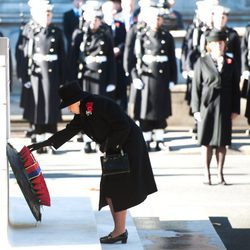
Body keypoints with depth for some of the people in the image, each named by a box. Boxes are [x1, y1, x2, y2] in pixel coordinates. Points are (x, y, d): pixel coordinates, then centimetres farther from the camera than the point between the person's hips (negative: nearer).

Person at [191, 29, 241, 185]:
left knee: (222, 142, 5)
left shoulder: (231, 63, 6)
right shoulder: (202, 62, 1)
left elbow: (236, 88, 7)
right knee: (206, 141, 2)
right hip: (207, 106, -1)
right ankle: (207, 174, 9)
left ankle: (220, 174, 13)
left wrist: (235, 109, 2)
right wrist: (196, 109, -4)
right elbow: (196, 87, 1)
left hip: (224, 108, 1)